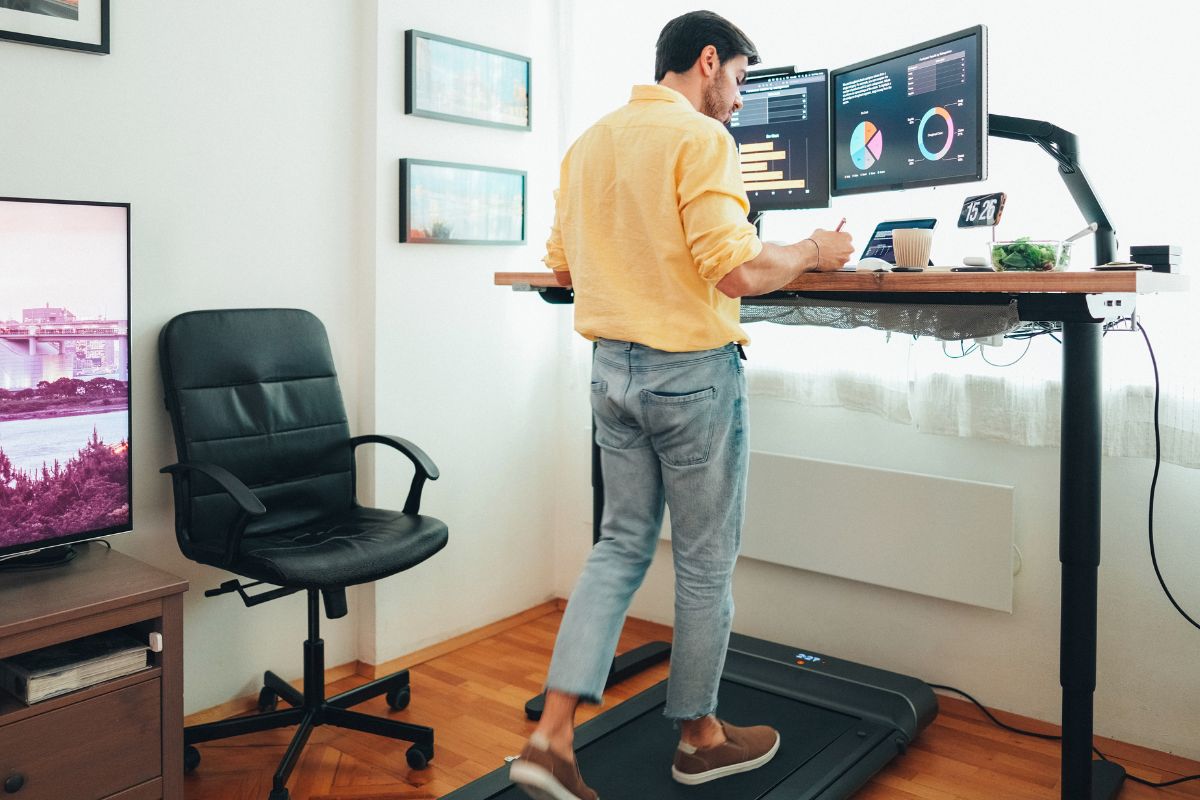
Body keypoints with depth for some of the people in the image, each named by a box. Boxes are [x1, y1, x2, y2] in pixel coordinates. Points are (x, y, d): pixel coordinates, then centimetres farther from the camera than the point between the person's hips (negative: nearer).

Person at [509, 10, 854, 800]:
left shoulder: (589, 142, 11)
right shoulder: (700, 139, -12)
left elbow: (562, 265, 15)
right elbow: (737, 271, -21)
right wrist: (812, 252, -3)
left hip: (613, 365, 7)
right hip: (692, 371, -7)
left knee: (620, 546, 15)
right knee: (706, 560, 9)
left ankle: (552, 736, 10)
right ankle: (701, 736, 27)